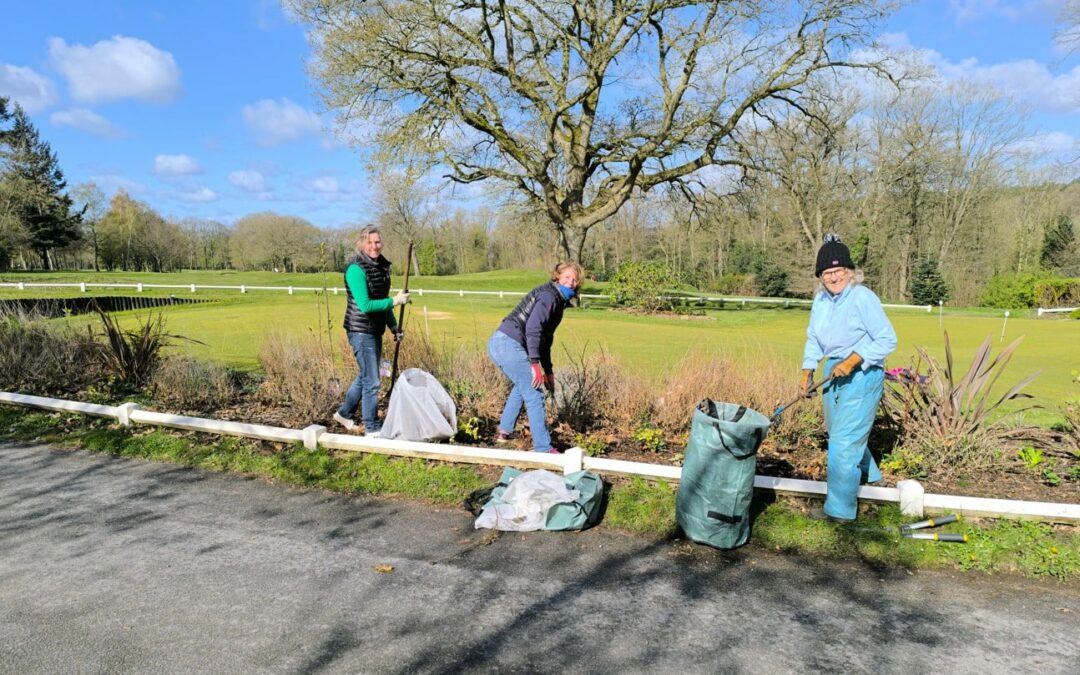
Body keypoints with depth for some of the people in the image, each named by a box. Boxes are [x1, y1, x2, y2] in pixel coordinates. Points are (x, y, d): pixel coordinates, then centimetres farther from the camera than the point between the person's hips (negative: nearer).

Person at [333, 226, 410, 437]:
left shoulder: (382, 266, 8)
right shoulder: (356, 269, -17)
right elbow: (365, 305, -23)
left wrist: (394, 327, 14)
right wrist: (395, 301, -18)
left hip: (375, 331, 9)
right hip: (361, 331, -8)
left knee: (365, 376, 20)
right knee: (372, 381, -2)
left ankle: (344, 413, 39)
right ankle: (371, 428, 11)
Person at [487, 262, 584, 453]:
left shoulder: (558, 301, 20)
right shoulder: (549, 296, -10)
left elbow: (545, 337, 27)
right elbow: (533, 329, -24)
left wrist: (548, 371, 27)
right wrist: (535, 364, -27)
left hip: (498, 343, 11)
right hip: (510, 345, -11)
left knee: (522, 385, 30)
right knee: (534, 395, -7)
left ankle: (504, 431, 39)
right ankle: (543, 449, -4)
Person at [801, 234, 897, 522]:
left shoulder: (863, 298, -19)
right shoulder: (821, 300, 4)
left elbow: (887, 339, -19)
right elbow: (813, 338, 15)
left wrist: (851, 361, -25)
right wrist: (807, 372, 10)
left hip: (862, 374, -8)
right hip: (834, 371, 8)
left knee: (844, 439, -9)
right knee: (836, 431, 24)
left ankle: (840, 508, 2)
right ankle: (867, 473, 52)